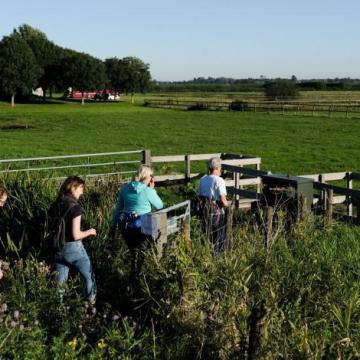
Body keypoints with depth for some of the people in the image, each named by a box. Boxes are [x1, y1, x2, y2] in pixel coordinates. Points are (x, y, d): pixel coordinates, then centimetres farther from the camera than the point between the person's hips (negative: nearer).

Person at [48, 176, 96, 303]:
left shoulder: (54, 206, 2)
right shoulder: (75, 207, -17)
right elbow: (76, 235, -19)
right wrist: (90, 232, -4)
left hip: (58, 249, 6)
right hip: (73, 249, -6)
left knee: (60, 281, 14)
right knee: (89, 277, 14)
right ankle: (91, 303, 23)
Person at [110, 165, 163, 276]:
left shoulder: (126, 188, 1)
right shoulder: (148, 191, -14)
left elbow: (118, 208, 8)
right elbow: (160, 206, 0)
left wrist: (113, 225, 17)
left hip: (125, 225, 5)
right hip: (141, 226, -5)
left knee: (133, 252, 23)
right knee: (140, 253, 15)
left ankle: (134, 275, 32)